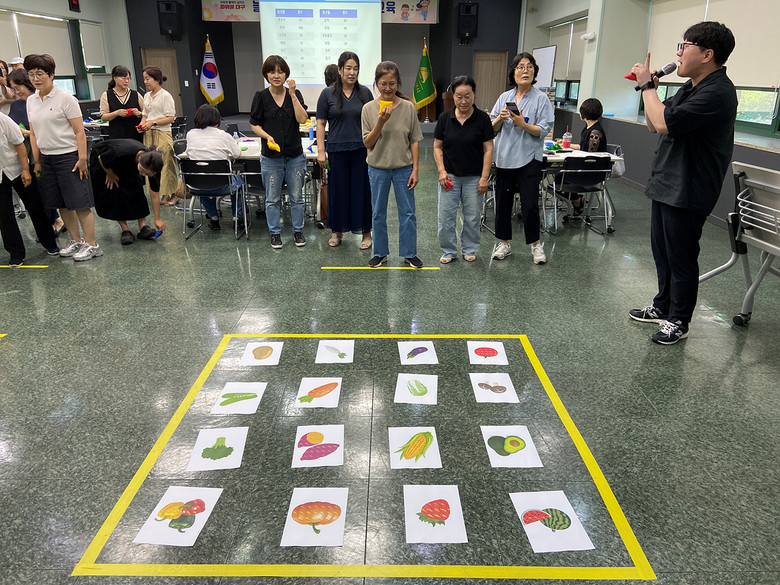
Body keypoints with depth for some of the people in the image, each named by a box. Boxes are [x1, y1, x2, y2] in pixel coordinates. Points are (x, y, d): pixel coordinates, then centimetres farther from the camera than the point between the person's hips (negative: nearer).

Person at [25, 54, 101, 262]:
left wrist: (82, 159, -16)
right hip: (47, 158, 7)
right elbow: (33, 134, 16)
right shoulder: (31, 101, 11)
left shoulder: (65, 98, -7)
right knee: (62, 205, 11)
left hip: (68, 156, -6)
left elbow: (79, 132, -10)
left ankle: (91, 244, 1)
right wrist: (36, 161, 12)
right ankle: (76, 241, 22)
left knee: (79, 203, -5)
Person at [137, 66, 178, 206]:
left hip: (162, 133, -7)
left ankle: (172, 194, 5)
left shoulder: (165, 96, -7)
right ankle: (162, 194, 11)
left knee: (165, 163, -5)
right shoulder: (146, 96, 15)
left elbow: (171, 118, -12)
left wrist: (153, 123, -18)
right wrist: (142, 125, 2)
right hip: (149, 134, 7)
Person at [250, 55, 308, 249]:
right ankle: (275, 233, 22)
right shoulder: (261, 97, -1)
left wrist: (292, 94, -15)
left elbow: (302, 119, -11)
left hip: (295, 155, 1)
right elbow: (255, 125, 2)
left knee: (296, 197, 10)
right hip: (271, 156, -1)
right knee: (272, 199, 7)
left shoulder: (295, 94, 2)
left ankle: (298, 231, 25)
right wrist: (267, 137, -16)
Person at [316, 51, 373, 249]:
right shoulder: (328, 94, 2)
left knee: (362, 190, 4)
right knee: (338, 190, 7)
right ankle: (337, 231, 22)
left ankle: (366, 232, 14)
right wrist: (321, 151, -5)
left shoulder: (365, 93, 5)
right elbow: (320, 124, 2)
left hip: (361, 150, 1)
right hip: (337, 150, 0)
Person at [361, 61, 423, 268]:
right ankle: (380, 253, 25)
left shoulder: (408, 107, -5)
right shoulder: (369, 108, -5)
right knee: (378, 213, 10)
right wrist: (381, 121, -21)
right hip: (378, 168, 1)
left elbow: (414, 141, -1)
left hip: (403, 168, 0)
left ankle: (409, 253, 21)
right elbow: (368, 143, -7)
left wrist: (415, 170, -5)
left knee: (407, 212, 6)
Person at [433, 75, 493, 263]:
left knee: (473, 217, 8)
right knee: (445, 216, 2)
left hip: (474, 178, -1)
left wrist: (484, 177, -10)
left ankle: (469, 249, 26)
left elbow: (488, 149, -5)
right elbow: (437, 147, 4)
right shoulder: (445, 118, -1)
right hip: (449, 176, 1)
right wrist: (441, 171, -8)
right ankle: (449, 251, 18)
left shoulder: (482, 118, -5)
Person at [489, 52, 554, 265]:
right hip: (504, 157, 4)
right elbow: (491, 128, 9)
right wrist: (500, 119, -11)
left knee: (530, 204, -6)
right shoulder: (504, 97, 9)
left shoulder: (541, 98, -2)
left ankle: (535, 243, 14)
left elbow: (543, 130, -9)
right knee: (503, 202, 9)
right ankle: (504, 243, 23)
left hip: (528, 159, -4)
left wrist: (523, 125, -22)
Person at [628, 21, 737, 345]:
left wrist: (647, 86, -14)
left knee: (681, 258, 2)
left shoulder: (717, 92, -20)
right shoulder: (690, 87, 12)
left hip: (686, 192, -10)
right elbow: (654, 125, 16)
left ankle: (679, 321, 16)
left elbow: (665, 123, -28)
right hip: (665, 184, 10)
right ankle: (663, 307, 34)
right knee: (662, 250, 19)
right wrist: (649, 88, 1)